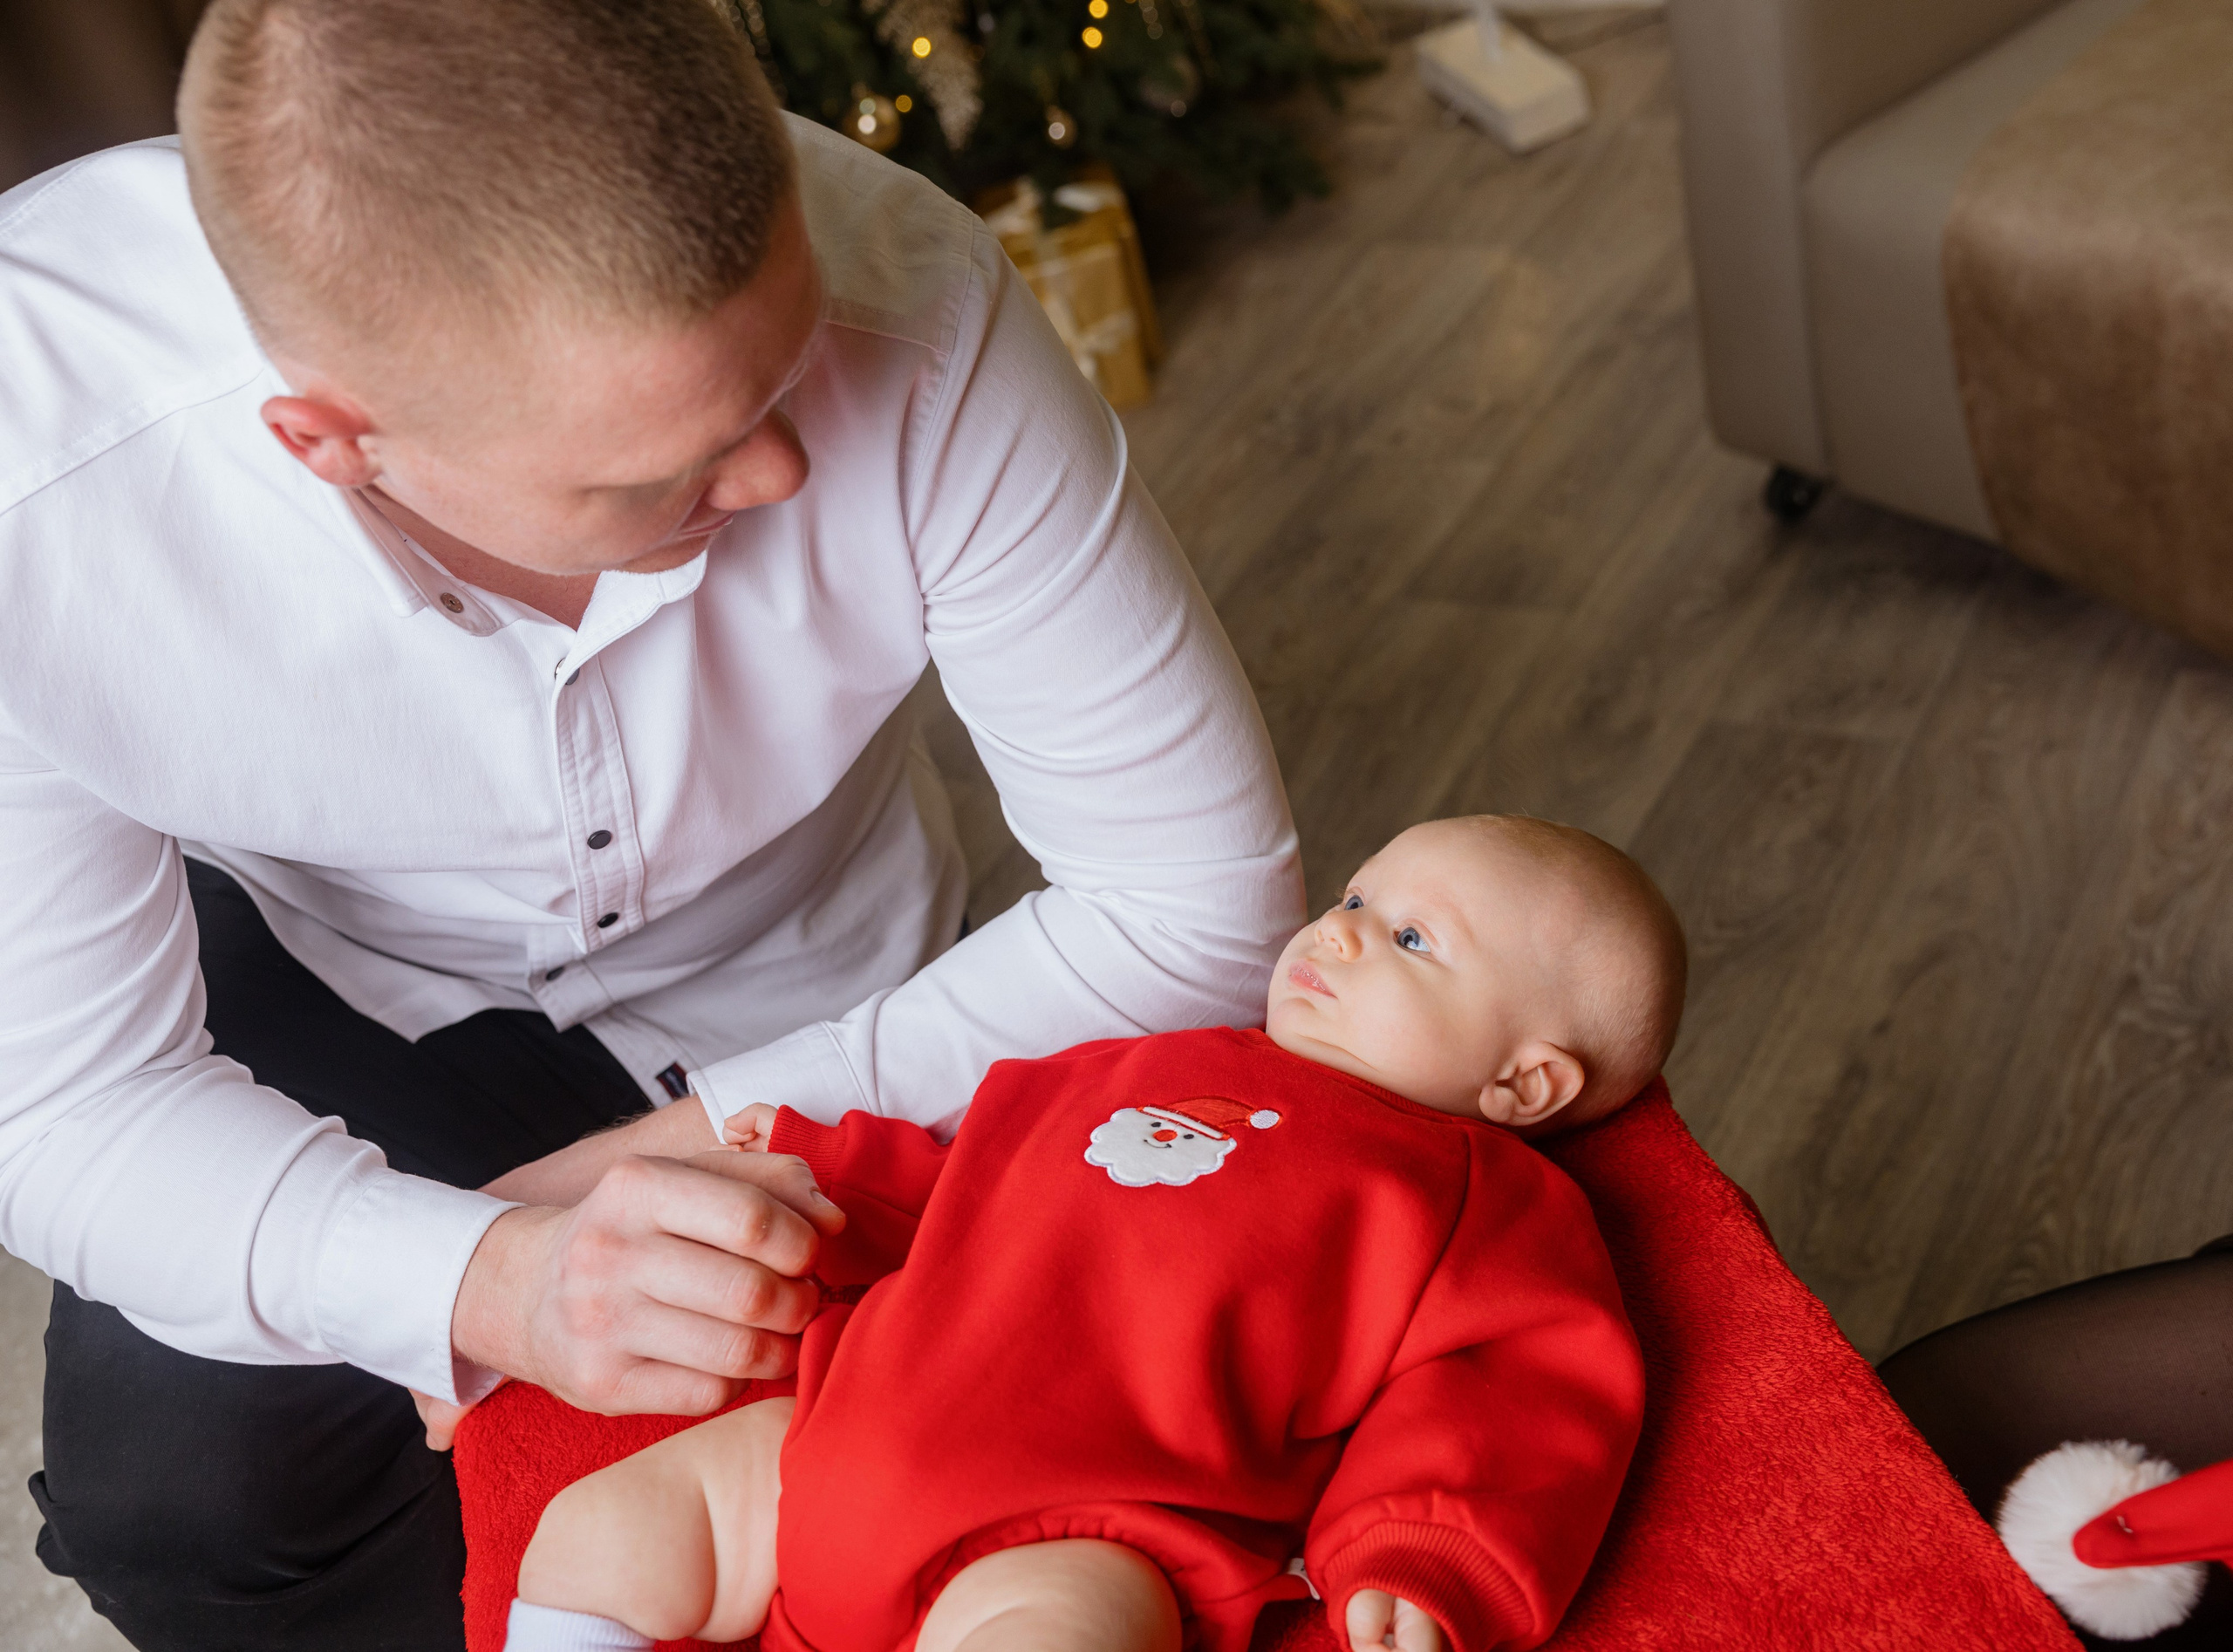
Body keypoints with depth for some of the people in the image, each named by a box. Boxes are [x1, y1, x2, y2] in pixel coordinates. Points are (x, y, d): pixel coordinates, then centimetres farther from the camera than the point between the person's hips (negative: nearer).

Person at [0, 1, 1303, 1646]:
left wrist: (709, 1134, -27)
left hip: (779, 994, 1)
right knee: (177, 1513, -18)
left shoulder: (907, 310, -36)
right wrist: (483, 1282, -43)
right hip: (319, 956, 0)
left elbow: (1200, 908, -26)